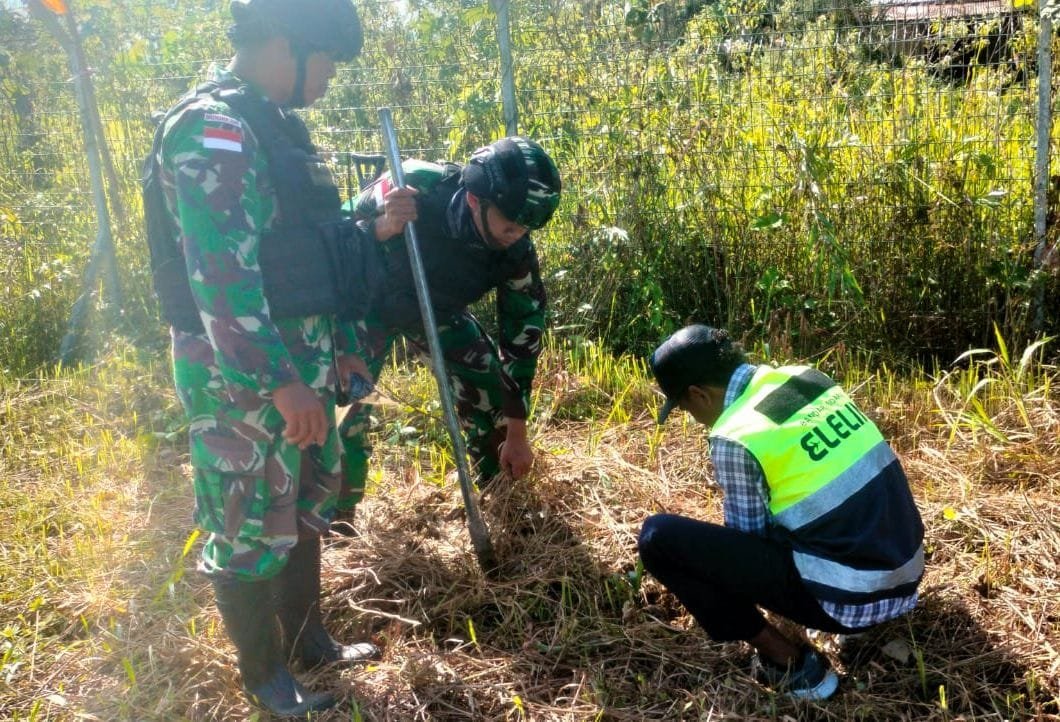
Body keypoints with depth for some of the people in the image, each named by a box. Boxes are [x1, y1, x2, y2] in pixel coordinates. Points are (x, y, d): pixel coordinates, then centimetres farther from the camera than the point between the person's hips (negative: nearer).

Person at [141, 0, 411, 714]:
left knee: (306, 507, 20)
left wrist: (332, 346, 21)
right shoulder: (213, 131, -18)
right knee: (251, 528, 5)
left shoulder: (274, 123, 13)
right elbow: (220, 276, -25)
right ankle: (265, 677, 24)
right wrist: (280, 382, -27)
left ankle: (309, 640, 38)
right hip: (244, 374, -10)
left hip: (299, 359, 10)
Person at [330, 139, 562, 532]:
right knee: (345, 396, -16)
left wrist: (516, 433, -13)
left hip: (436, 308, 3)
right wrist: (383, 228, -49)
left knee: (489, 382, -4)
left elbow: (522, 331, -16)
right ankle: (337, 515, 1)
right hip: (370, 299, -3)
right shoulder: (412, 186, -37)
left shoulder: (515, 249, -27)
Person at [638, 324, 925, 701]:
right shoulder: (804, 376, 6)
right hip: (907, 571, 8)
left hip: (850, 599, -8)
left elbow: (748, 538, -2)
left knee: (659, 537, -10)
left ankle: (790, 663, -1)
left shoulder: (734, 438, -16)